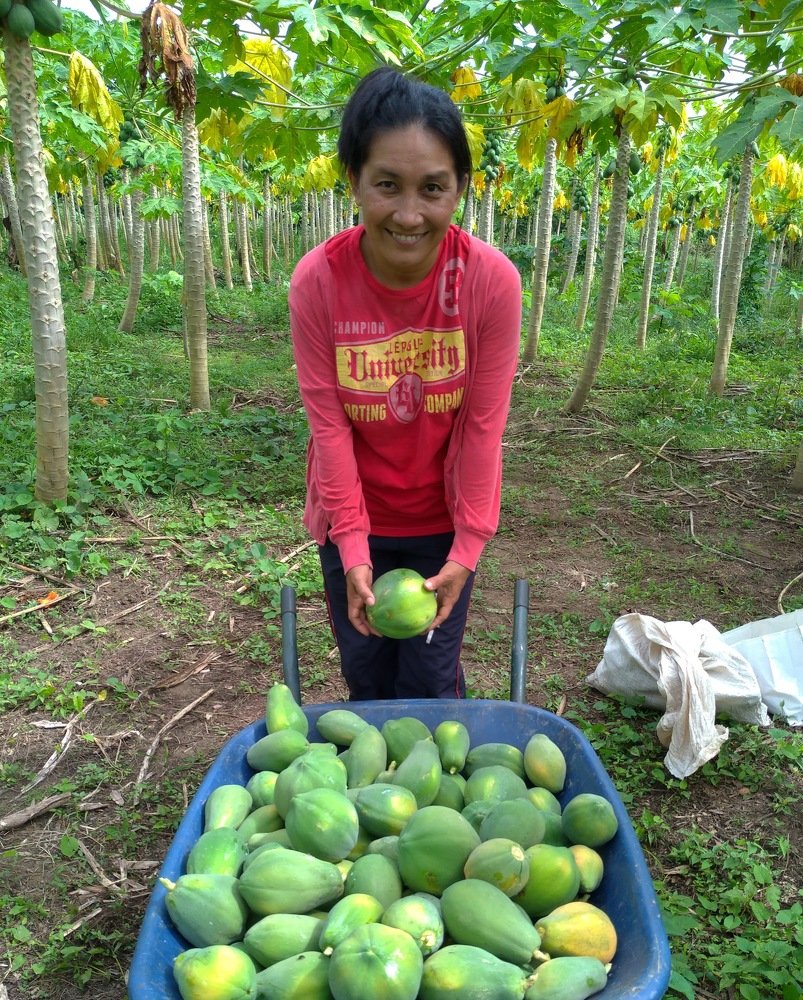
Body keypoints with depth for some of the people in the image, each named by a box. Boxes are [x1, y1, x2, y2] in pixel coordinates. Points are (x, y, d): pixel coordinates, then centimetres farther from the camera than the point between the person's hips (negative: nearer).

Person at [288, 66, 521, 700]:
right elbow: (328, 420, -15)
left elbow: (484, 423, -15)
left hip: (442, 520, 0)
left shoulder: (492, 280, -20)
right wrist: (353, 546, -14)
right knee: (367, 678, 16)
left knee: (432, 683, 10)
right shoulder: (317, 280, -19)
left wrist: (468, 547, -13)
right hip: (354, 517, 1)